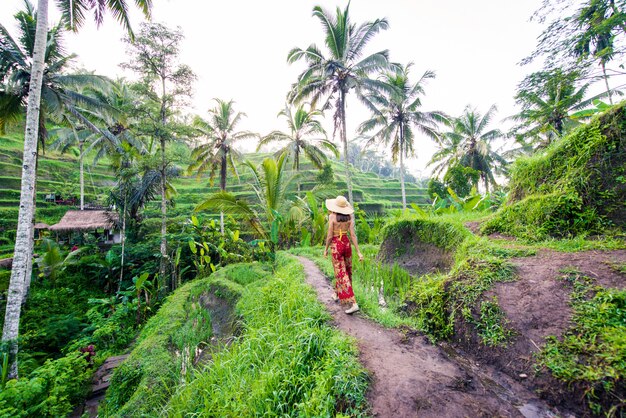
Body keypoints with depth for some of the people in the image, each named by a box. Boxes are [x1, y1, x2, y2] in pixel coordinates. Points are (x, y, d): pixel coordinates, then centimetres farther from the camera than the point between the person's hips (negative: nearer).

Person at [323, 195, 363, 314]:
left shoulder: (332, 216, -14)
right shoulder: (349, 217, -3)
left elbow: (330, 235, -13)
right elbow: (352, 235, -6)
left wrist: (326, 249, 0)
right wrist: (358, 252, -4)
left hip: (336, 245, -5)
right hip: (346, 243, 5)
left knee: (341, 274, 1)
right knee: (346, 270, 23)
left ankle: (354, 303, -1)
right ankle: (337, 293, 43)